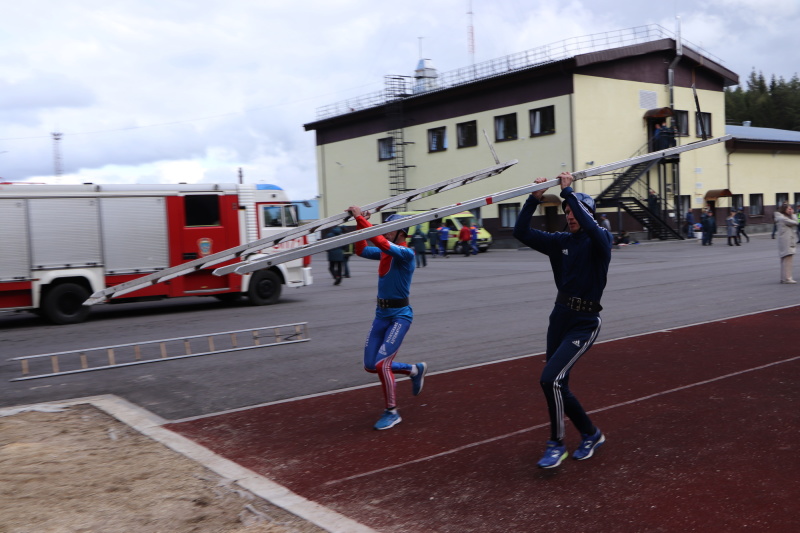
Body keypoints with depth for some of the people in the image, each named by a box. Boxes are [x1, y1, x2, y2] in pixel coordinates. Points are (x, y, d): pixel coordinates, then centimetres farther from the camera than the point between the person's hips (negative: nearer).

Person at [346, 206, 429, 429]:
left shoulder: (406, 253, -16)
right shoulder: (385, 252, 8)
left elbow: (381, 242, -31)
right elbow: (361, 250, 12)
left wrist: (361, 218, -29)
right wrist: (359, 224, 1)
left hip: (400, 315, -8)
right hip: (381, 313, 9)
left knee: (382, 364, -13)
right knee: (370, 366, 10)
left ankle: (392, 413, 6)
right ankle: (416, 370, 31)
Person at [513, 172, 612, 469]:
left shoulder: (600, 241, -9)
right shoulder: (561, 241, 6)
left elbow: (591, 228, -34)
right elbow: (521, 232, -1)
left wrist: (568, 191, -28)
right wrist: (534, 198, -12)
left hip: (584, 323, -7)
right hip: (559, 316, 7)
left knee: (550, 379, -18)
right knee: (557, 386, 10)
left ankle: (557, 444, 0)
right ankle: (591, 434, 32)